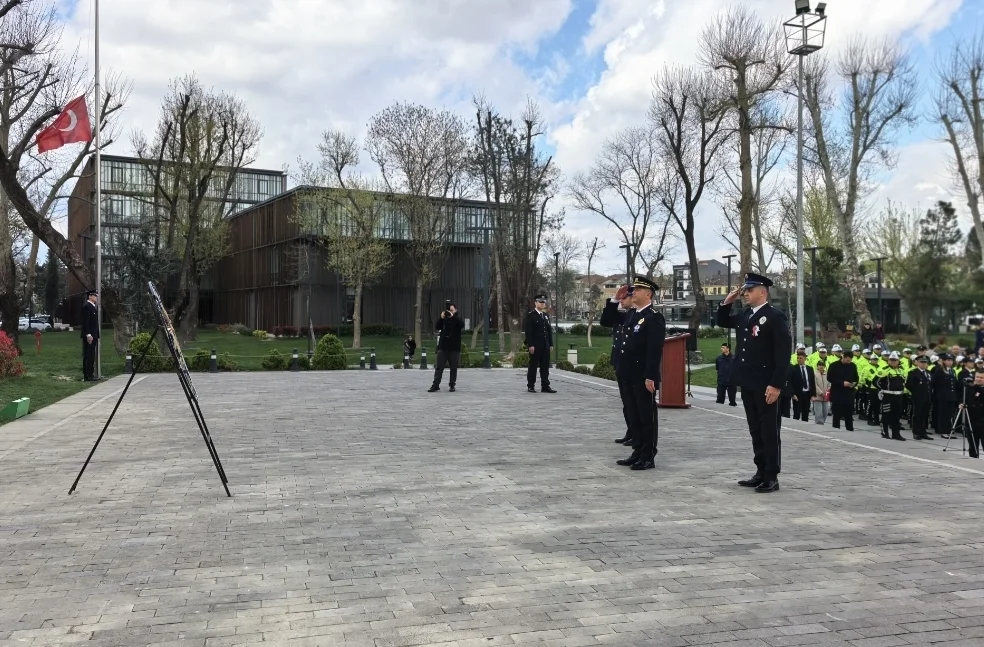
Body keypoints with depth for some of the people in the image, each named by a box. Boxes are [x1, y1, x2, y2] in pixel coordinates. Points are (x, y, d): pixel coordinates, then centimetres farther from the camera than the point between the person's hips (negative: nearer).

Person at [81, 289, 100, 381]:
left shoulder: (93, 307, 19)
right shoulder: (86, 306, -11)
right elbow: (85, 322, -18)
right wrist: (88, 335, -23)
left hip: (93, 335, 10)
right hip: (89, 336, -10)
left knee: (91, 356, 11)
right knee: (88, 356, -7)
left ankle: (90, 375, 15)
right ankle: (87, 376, -6)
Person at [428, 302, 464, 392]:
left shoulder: (458, 319, 4)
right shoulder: (444, 319, 10)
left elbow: (462, 324, -18)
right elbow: (438, 327, -4)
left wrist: (453, 316, -25)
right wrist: (441, 318, -19)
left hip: (454, 348, -2)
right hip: (443, 347, 2)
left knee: (454, 368, 4)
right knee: (439, 367, -1)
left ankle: (452, 385, 11)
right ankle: (436, 385, 0)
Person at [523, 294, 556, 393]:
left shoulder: (546, 315, 15)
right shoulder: (530, 315, -5)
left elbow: (549, 330, 16)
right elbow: (528, 331, -11)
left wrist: (551, 344, 10)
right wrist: (530, 345, -17)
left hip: (545, 346, 6)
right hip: (535, 346, -6)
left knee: (545, 366, 5)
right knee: (533, 366, 1)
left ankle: (545, 386, 8)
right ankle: (530, 386, 9)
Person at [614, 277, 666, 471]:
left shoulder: (654, 318, -14)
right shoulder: (633, 316, 14)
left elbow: (655, 350, -20)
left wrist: (650, 376, -22)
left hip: (644, 377, -9)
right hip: (631, 376, 9)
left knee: (647, 417, 0)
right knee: (634, 416, 14)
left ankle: (648, 457, 6)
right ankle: (638, 452, 22)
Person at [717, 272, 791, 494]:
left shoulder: (775, 316, -11)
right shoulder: (744, 315, 12)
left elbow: (783, 353, -16)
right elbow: (722, 321, 28)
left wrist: (776, 384, -21)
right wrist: (727, 301, 11)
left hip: (765, 385, -8)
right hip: (747, 383, 8)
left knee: (769, 431, 0)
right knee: (755, 431, 13)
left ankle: (772, 477, 7)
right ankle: (761, 472, 21)